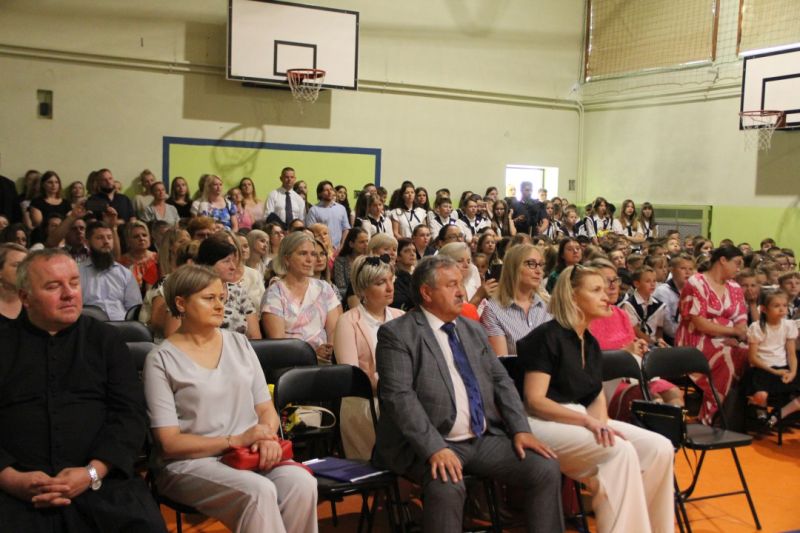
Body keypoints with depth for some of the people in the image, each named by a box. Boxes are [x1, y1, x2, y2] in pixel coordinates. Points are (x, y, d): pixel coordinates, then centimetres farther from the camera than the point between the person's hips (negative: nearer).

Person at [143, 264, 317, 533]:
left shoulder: (239, 344, 14)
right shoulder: (161, 360, -1)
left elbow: (267, 409, 13)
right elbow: (169, 443, -6)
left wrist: (268, 436, -11)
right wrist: (235, 441, -16)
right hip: (191, 463, -4)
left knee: (301, 482, -28)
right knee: (259, 491, -34)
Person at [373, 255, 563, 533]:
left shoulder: (474, 331, 16)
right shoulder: (396, 334, -5)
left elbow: (501, 381, 14)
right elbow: (399, 396, -16)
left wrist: (520, 429, -2)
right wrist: (435, 448, -26)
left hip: (485, 438, 6)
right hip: (427, 444, -6)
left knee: (546, 468, -10)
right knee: (447, 487, -34)